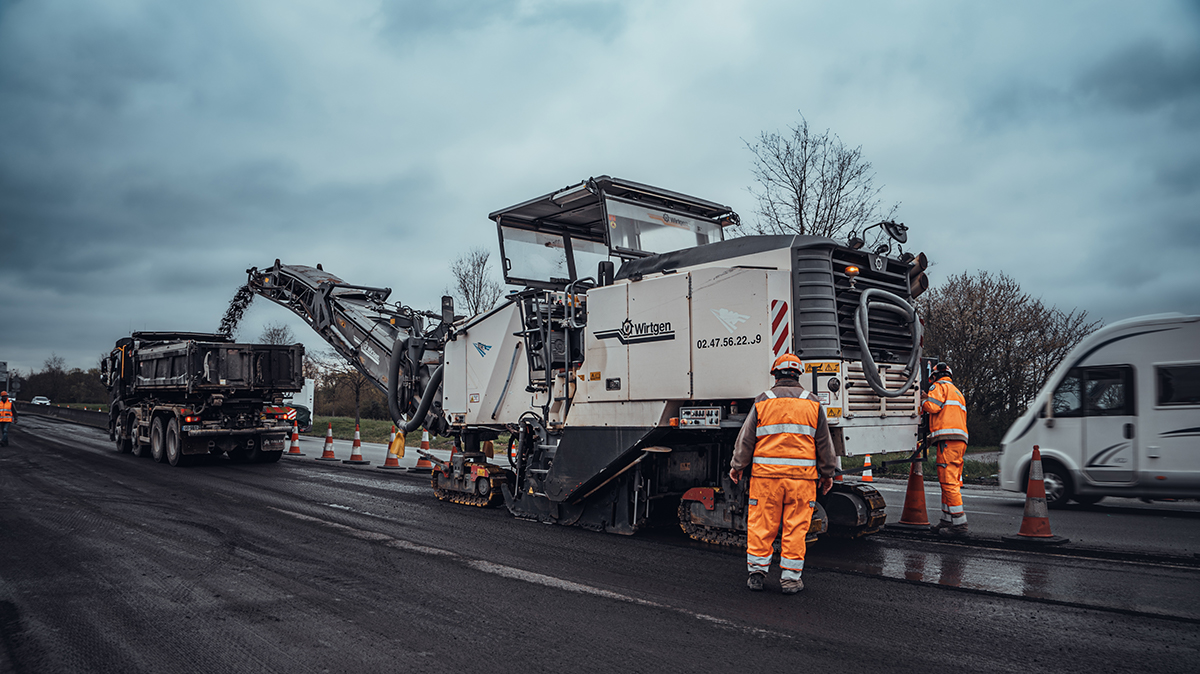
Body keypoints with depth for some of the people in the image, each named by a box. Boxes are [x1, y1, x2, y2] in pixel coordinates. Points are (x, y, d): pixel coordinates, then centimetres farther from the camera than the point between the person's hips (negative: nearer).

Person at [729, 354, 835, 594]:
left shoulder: (762, 402, 2)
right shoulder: (813, 404, 6)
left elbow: (746, 438, 4)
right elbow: (824, 443, 9)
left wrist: (737, 466, 15)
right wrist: (827, 473, 18)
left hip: (766, 474, -1)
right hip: (802, 475, 1)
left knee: (761, 524, 7)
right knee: (796, 527, 6)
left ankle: (757, 572, 11)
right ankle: (790, 577, 9)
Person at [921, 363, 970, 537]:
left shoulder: (939, 386, 3)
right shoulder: (957, 392, 30)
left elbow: (933, 406, -14)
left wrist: (923, 400, 7)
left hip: (948, 439, -9)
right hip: (960, 439, 10)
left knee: (948, 482, -12)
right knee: (950, 482, 12)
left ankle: (959, 524, -16)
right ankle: (947, 521, 15)